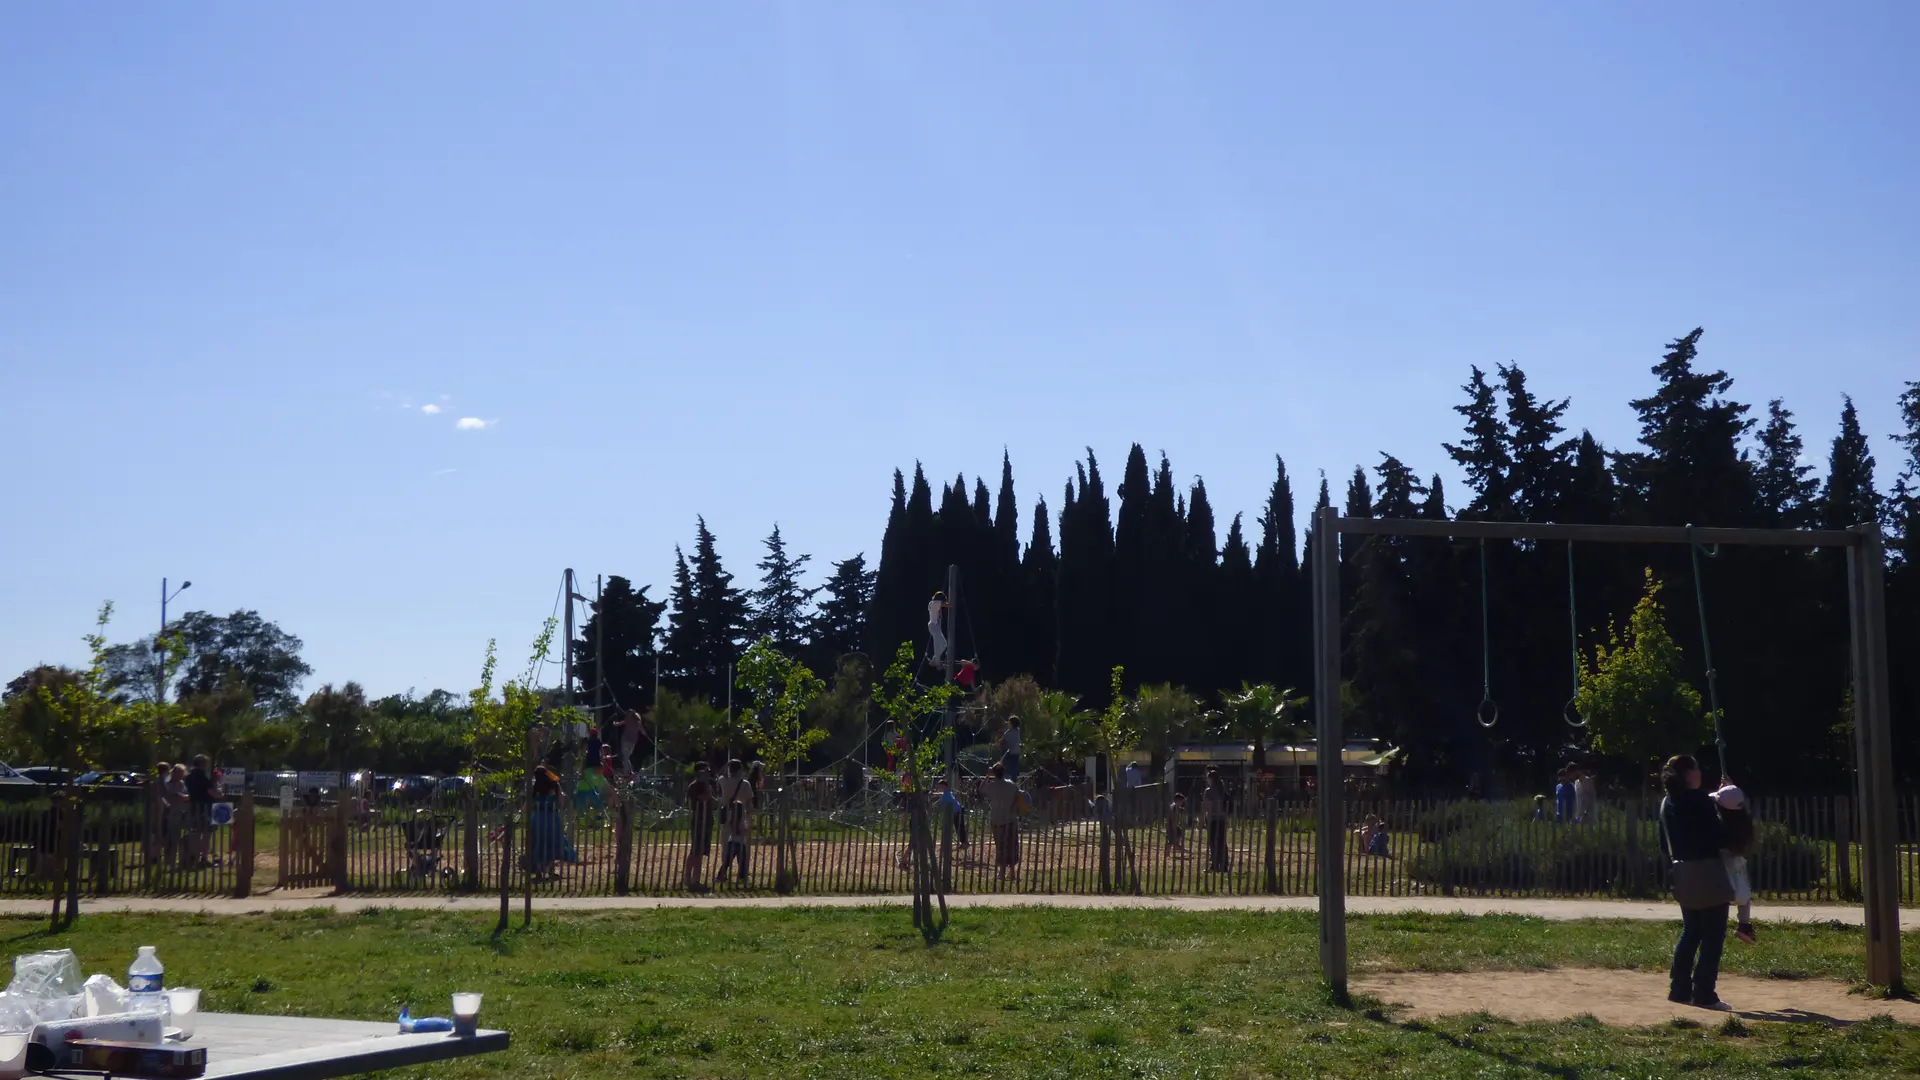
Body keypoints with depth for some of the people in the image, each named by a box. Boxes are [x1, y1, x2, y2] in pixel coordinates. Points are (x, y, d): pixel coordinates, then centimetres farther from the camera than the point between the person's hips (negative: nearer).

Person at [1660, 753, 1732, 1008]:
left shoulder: (1667, 803, 9)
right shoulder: (1698, 799, -14)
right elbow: (1718, 836, -15)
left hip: (1682, 875, 8)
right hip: (1707, 871, -8)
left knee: (1691, 932, 17)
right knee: (1713, 934, -1)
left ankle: (1679, 988, 17)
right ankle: (1704, 994, -3)